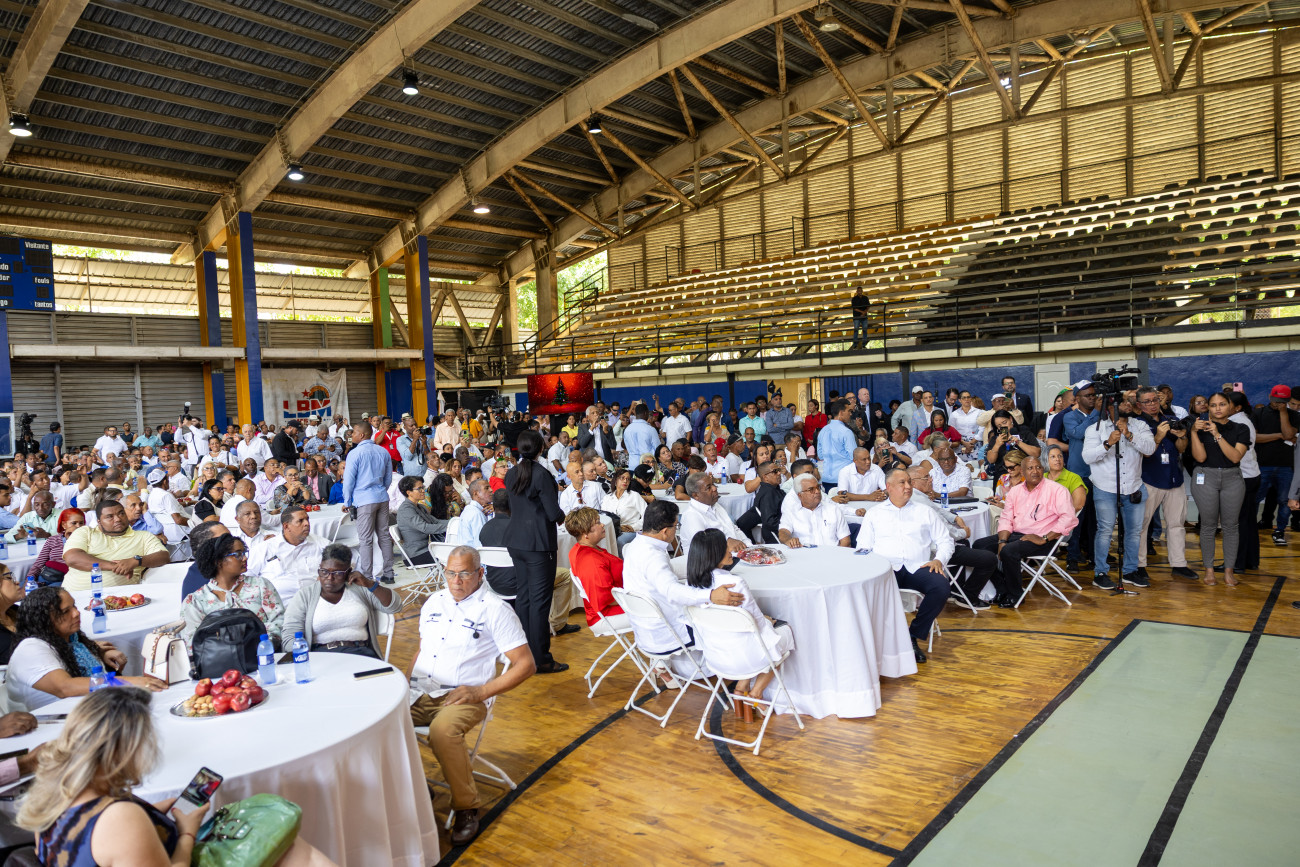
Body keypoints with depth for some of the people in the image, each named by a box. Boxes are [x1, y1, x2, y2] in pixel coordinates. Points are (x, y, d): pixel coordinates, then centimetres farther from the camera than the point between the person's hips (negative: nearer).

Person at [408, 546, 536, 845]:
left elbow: (526, 664, -7)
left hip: (462, 696, -5)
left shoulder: (494, 609, -4)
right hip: (421, 693, 6)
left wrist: (481, 691, -13)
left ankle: (467, 808, -14)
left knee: (442, 730, -36)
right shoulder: (434, 602, 16)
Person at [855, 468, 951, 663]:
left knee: (941, 587, -30)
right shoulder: (874, 514, 20)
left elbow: (945, 540, 19)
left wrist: (939, 559, -1)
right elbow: (863, 548, 14)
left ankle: (913, 636, -12)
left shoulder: (925, 512, 23)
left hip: (917, 568, 2)